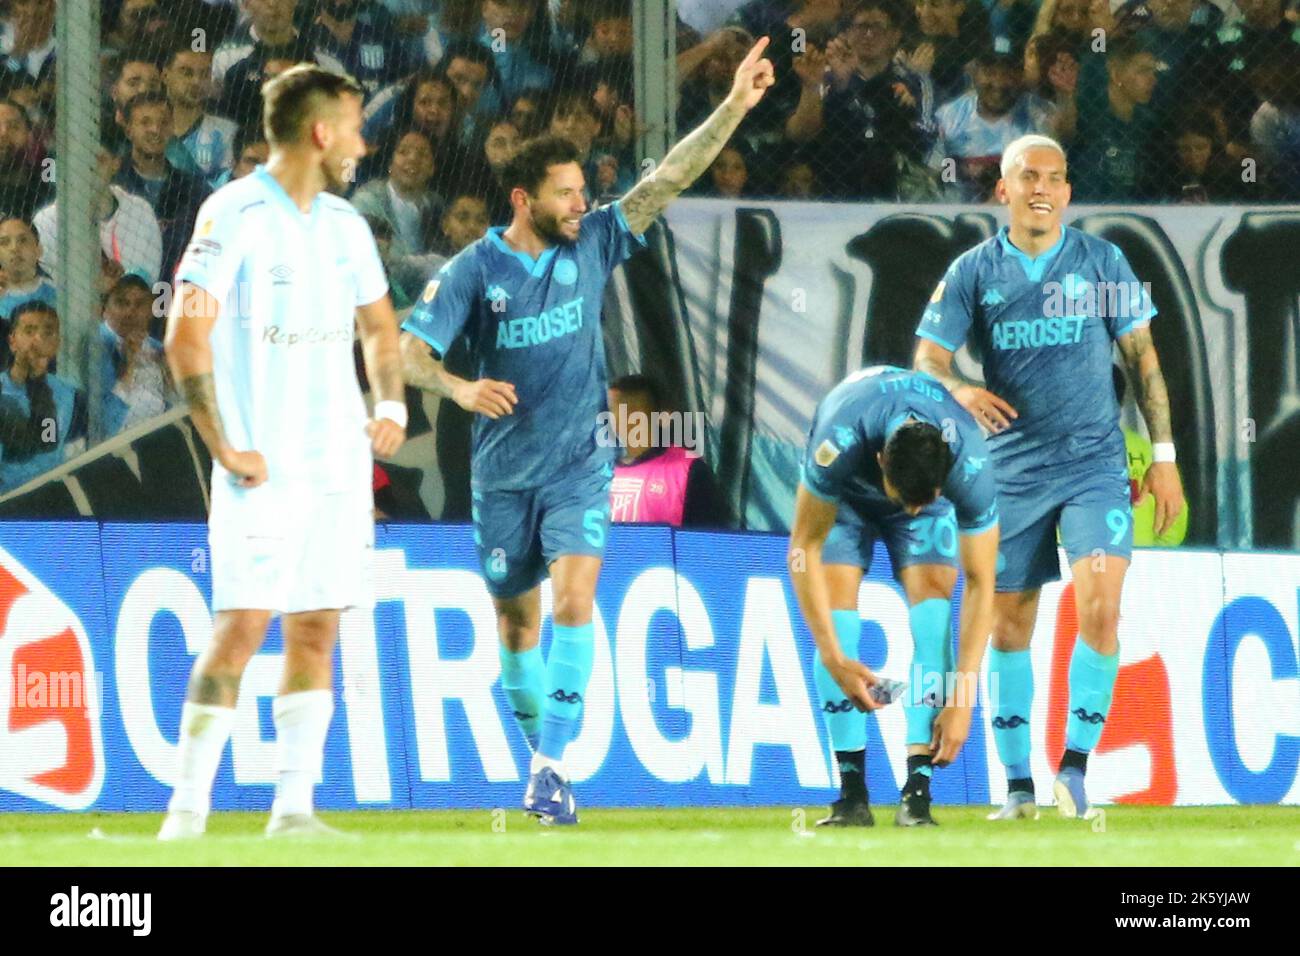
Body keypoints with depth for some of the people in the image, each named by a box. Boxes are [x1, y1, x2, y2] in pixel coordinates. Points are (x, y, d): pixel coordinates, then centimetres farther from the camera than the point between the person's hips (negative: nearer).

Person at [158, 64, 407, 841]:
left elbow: (379, 324, 28)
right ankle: (187, 810, -8)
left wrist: (391, 406, 12)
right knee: (242, 625, -12)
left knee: (317, 630, 4)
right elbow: (187, 334, -15)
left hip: (340, 465, 7)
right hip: (265, 469, -7)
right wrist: (225, 449, -17)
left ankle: (294, 808, 8)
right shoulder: (235, 216, -9)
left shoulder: (343, 224, 13)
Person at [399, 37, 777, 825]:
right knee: (517, 619, 9)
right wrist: (459, 388, -30)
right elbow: (411, 353, -10)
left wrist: (735, 107, -15)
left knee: (574, 600, -17)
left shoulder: (593, 244, -3)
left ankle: (553, 766, -19)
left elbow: (670, 179, -7)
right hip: (504, 470, 0)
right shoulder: (474, 271, -8)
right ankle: (543, 757, 26)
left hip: (580, 462, 0)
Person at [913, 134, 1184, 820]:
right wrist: (958, 390, -25)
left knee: (1100, 606, -17)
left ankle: (1076, 761, -8)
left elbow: (1143, 358, 7)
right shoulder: (973, 272, 2)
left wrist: (1164, 456, 3)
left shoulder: (1102, 262, 3)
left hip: (1094, 462, -1)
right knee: (1007, 626, 3)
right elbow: (927, 359, -1)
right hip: (1012, 469, 1)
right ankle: (1018, 784, 12)